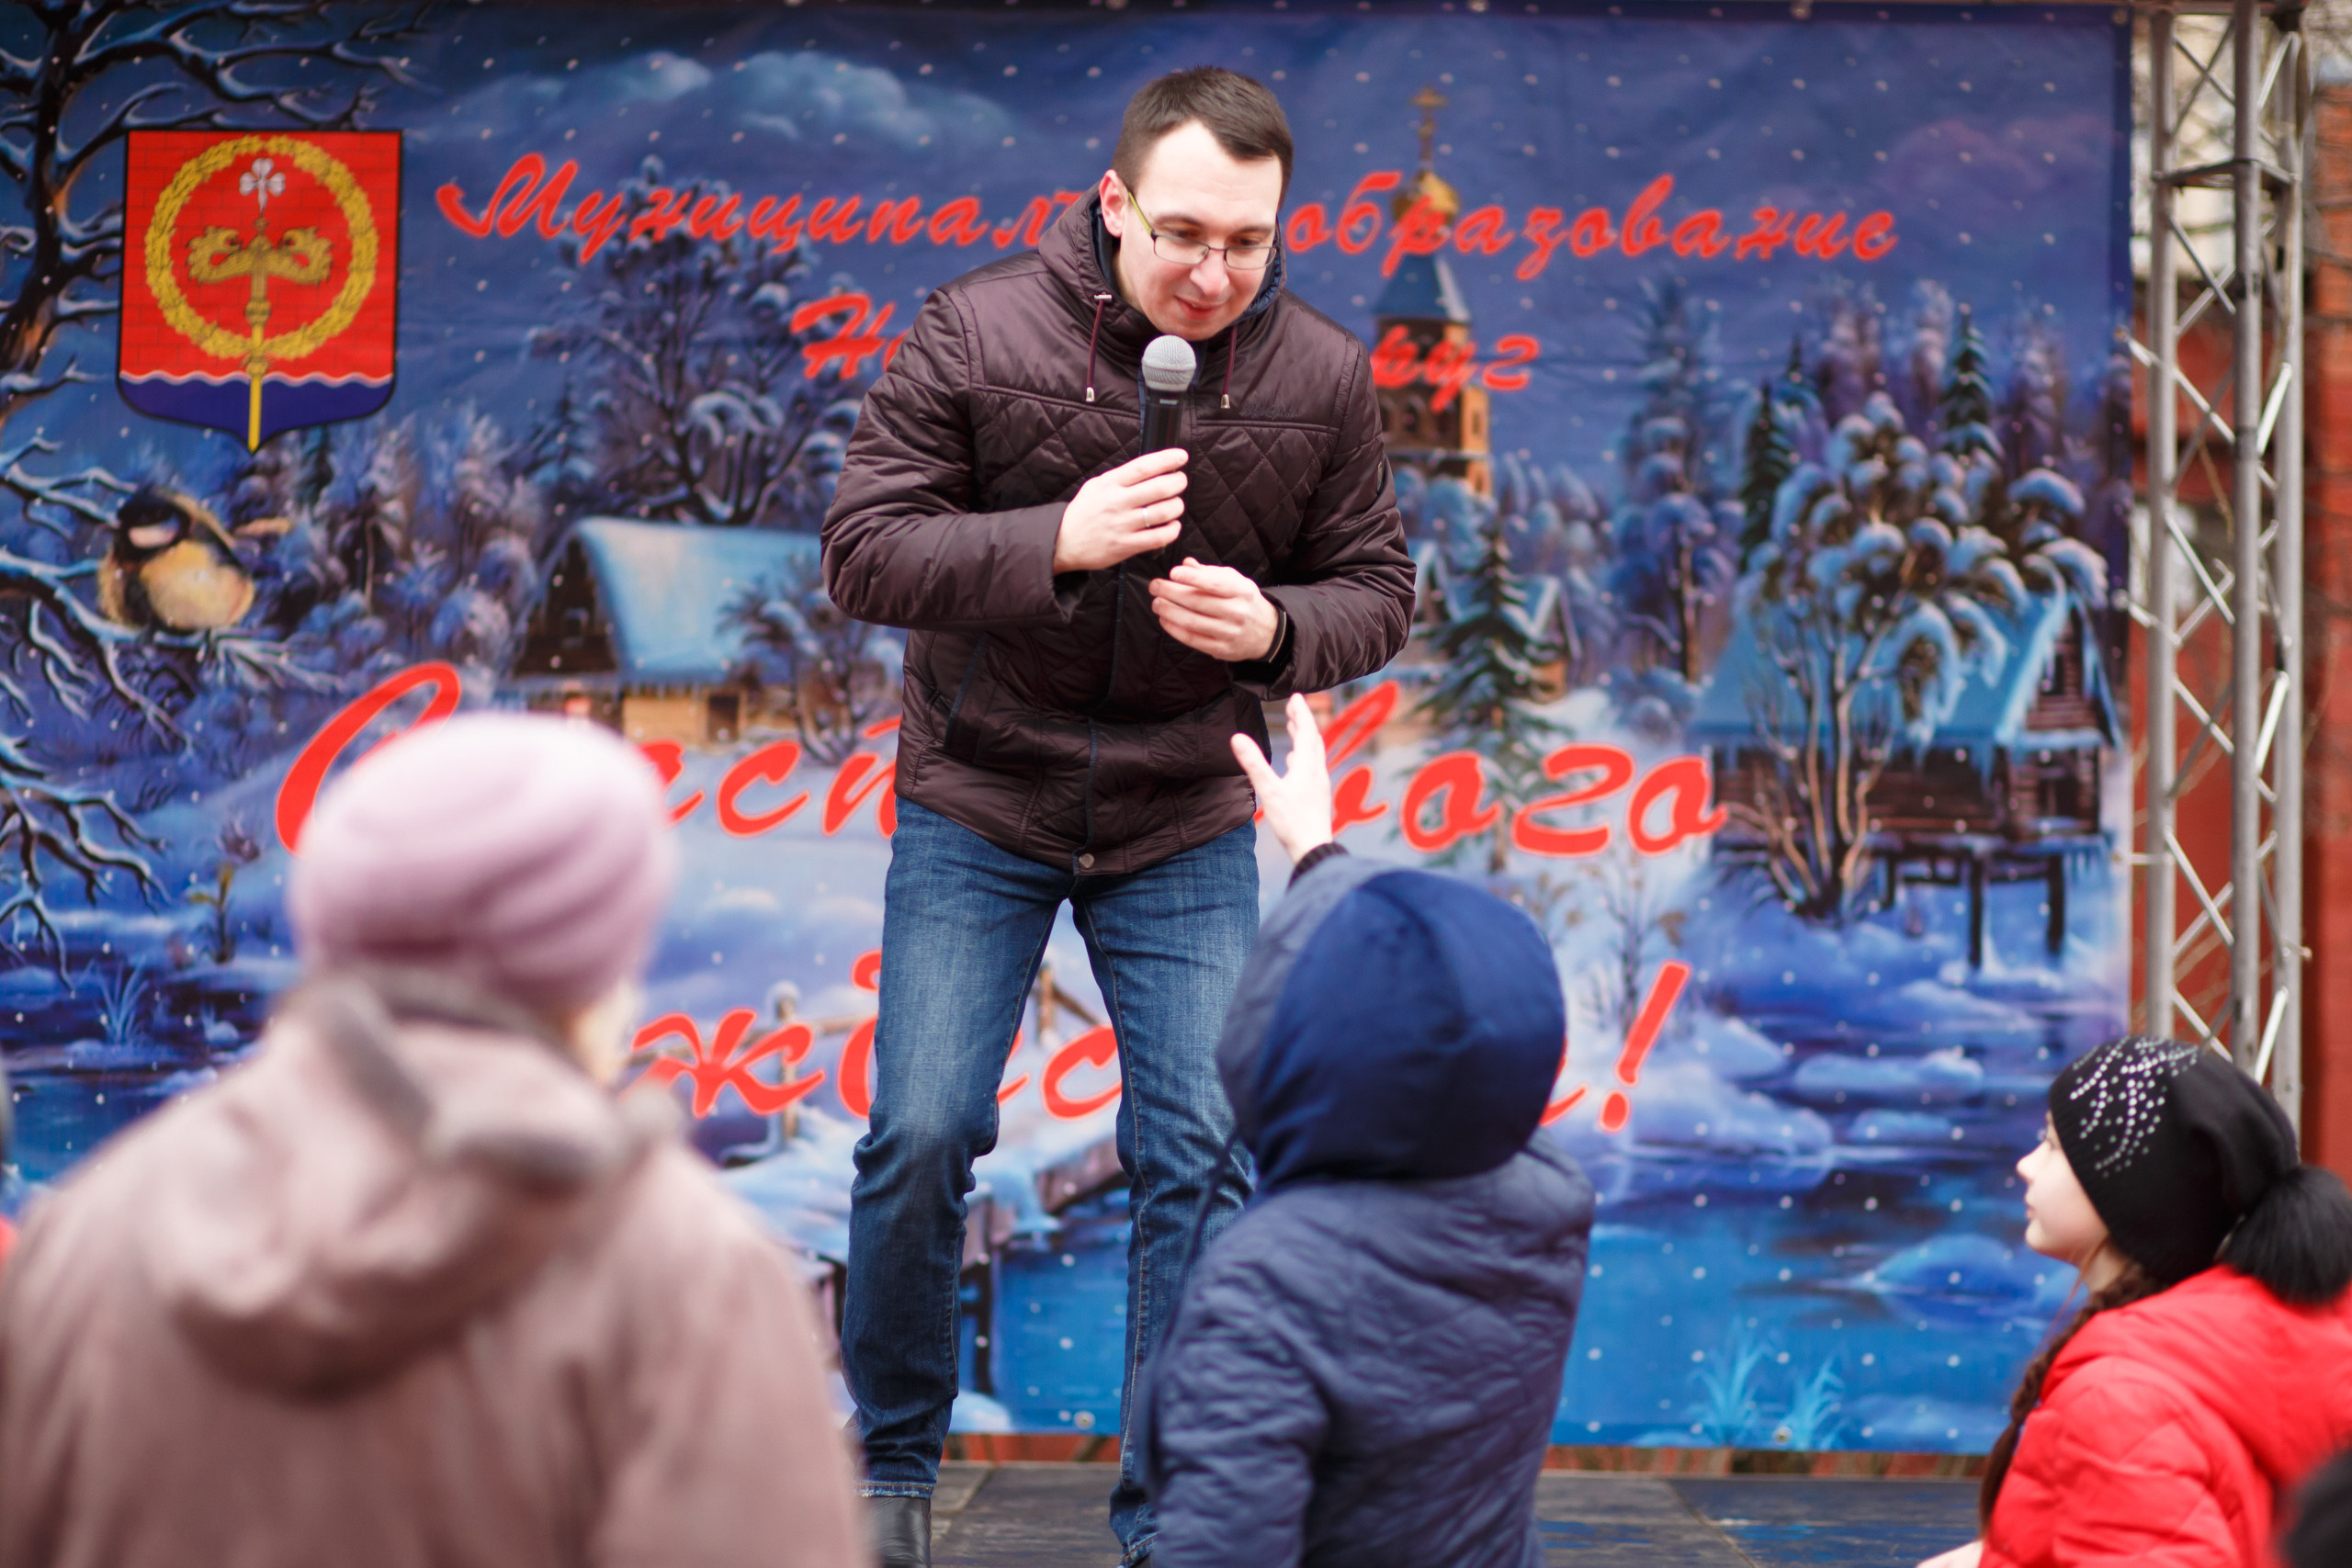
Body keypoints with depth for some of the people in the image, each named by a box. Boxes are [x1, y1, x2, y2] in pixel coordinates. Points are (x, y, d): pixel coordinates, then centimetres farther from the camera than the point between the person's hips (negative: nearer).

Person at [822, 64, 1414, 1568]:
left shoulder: (1321, 376, -6)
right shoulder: (975, 333, -12)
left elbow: (1378, 588, 2)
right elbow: (862, 550, -14)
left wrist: (1275, 627, -21)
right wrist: (1056, 542, -28)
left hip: (1185, 827, 2)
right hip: (979, 802, -1)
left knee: (1201, 1158, -2)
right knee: (923, 1135, -5)